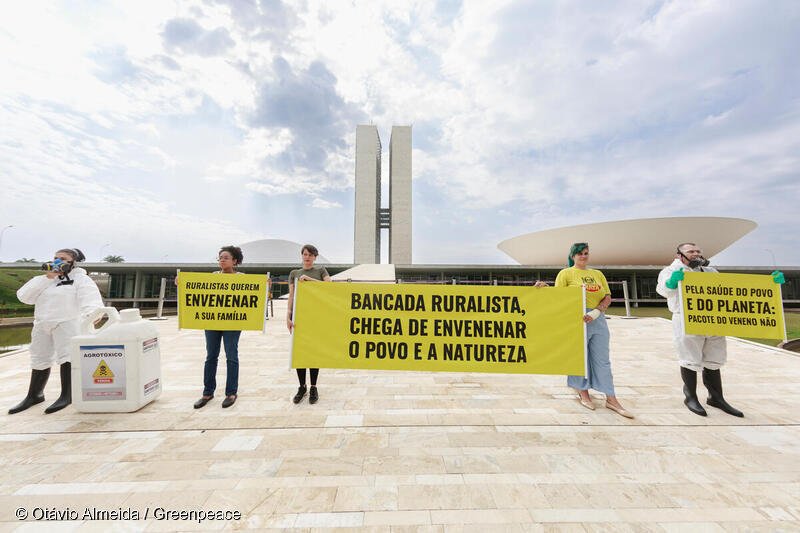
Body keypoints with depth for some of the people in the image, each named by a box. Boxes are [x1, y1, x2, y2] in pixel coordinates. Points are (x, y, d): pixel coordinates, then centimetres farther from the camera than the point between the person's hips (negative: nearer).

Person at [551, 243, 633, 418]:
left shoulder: (598, 274, 14)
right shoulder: (566, 273, 0)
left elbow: (608, 297, 7)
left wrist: (595, 312, -10)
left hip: (598, 320, 5)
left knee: (603, 359, 10)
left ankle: (611, 399, 20)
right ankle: (583, 393, 22)